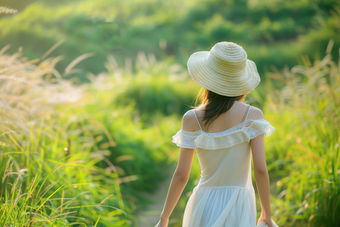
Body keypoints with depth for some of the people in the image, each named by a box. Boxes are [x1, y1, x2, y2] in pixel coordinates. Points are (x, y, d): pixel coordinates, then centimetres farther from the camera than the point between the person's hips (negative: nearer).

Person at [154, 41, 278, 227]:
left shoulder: (192, 118, -8)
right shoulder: (252, 115, -8)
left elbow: (181, 174, -7)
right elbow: (260, 169, -11)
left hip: (205, 207, 1)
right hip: (239, 210, -1)